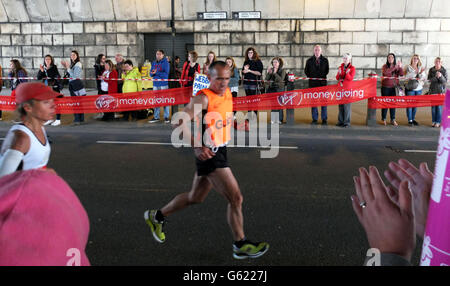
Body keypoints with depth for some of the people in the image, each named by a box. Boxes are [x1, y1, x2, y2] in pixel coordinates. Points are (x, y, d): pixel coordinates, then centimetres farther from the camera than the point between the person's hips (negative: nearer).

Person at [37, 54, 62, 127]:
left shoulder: (54, 67, -3)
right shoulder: (43, 67, 10)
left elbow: (53, 76, -18)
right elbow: (38, 77, 3)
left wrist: (48, 69, -23)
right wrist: (41, 71, -11)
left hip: (54, 87, -5)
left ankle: (58, 120, -1)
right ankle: (50, 119, 18)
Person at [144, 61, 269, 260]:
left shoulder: (227, 93, 9)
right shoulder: (203, 98, -16)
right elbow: (181, 121, -25)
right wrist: (197, 146, -33)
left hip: (220, 151, 9)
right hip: (208, 154, -9)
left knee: (195, 198, 21)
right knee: (236, 198, -8)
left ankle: (157, 216, 39)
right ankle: (240, 245, 8)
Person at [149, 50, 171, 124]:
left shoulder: (165, 63, -3)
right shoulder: (154, 63, 14)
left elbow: (166, 74, -12)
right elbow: (151, 73, 12)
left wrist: (157, 73, -18)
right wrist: (152, 73, -11)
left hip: (164, 84, -5)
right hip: (155, 84, 5)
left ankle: (166, 117, 6)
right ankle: (156, 117, 13)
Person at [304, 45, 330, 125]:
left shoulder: (325, 60, 6)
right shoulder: (309, 60, 6)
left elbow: (327, 70, 14)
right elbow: (306, 71, 14)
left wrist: (322, 76, 7)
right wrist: (311, 77, 9)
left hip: (322, 83, -1)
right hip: (313, 83, 1)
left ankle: (324, 119, 5)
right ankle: (315, 119, 9)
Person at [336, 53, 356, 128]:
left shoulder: (352, 68, 0)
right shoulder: (340, 67, 14)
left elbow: (351, 78, -7)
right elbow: (337, 78, 12)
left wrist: (347, 73, -24)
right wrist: (339, 73, -8)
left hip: (347, 88, -4)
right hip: (340, 88, 5)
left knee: (347, 105, -7)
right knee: (340, 105, 5)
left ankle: (347, 122, -3)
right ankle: (340, 121, 11)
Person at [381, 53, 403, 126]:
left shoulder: (397, 67, 6)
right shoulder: (385, 66, -2)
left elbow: (401, 75, -6)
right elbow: (385, 72, -24)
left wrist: (400, 67, -18)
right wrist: (395, 67, -26)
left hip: (394, 87, 2)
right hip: (385, 87, -2)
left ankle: (393, 120, 8)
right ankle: (384, 119, 12)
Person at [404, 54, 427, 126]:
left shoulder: (420, 68, 13)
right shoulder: (408, 67, 2)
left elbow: (423, 78, 4)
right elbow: (407, 76, -12)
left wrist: (421, 72, -14)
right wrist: (416, 72, -17)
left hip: (418, 89, 4)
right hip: (410, 88, -4)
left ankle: (413, 119, 16)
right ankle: (410, 120, 0)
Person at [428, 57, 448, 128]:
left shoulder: (444, 70, 0)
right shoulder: (431, 70, 4)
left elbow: (445, 81, -4)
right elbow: (430, 80, -3)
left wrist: (440, 76, -22)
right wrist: (436, 77, -21)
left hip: (441, 90, -1)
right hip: (433, 90, 2)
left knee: (439, 106, -4)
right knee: (433, 106, 3)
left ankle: (438, 122, 3)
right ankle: (434, 121, 12)